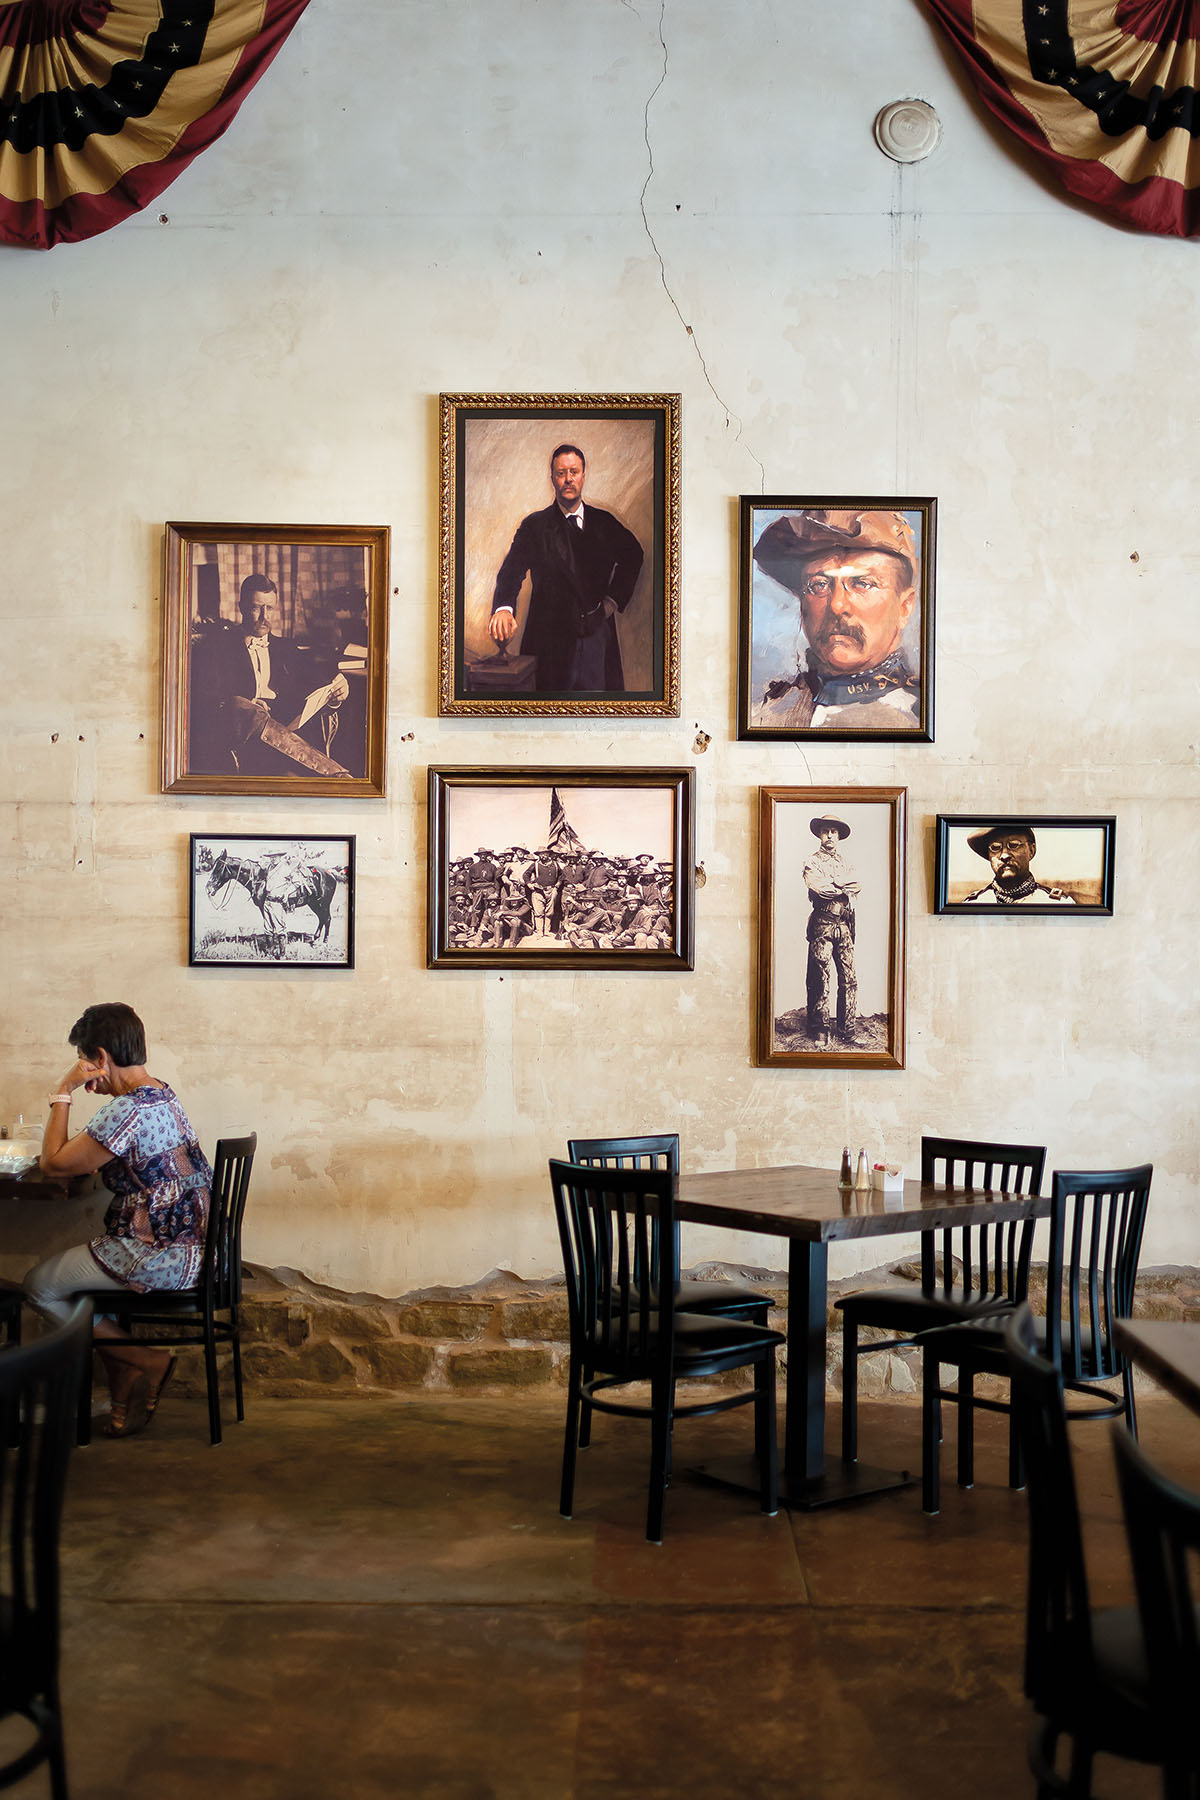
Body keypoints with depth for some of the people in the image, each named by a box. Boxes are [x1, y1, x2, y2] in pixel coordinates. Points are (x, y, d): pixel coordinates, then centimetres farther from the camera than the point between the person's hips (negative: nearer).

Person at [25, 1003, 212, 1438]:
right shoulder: (162, 1094, 12)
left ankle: (144, 1362, 6)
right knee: (65, 1273, 24)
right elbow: (90, 1162, 18)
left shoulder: (129, 1110, -21)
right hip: (188, 1249, 10)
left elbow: (53, 1162, -16)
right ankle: (129, 1387, 20)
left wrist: (64, 1091, -9)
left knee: (39, 1286, 4)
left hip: (159, 1259, -10)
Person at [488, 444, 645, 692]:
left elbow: (633, 555, 26)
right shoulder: (535, 527, 1)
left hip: (598, 637, 2)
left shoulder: (604, 523, 10)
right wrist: (504, 609, -31)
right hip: (551, 641, -2)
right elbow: (512, 571, -10)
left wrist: (614, 599, 13)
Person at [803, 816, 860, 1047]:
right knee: (821, 980, -6)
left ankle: (848, 1031, 7)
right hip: (822, 924, -5)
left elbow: (857, 886, 3)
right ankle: (821, 1032, -1)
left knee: (849, 980, 1)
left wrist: (834, 883, -7)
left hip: (844, 925, 5)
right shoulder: (813, 862, 4)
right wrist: (844, 885, -3)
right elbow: (819, 887, -14)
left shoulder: (843, 861, 19)